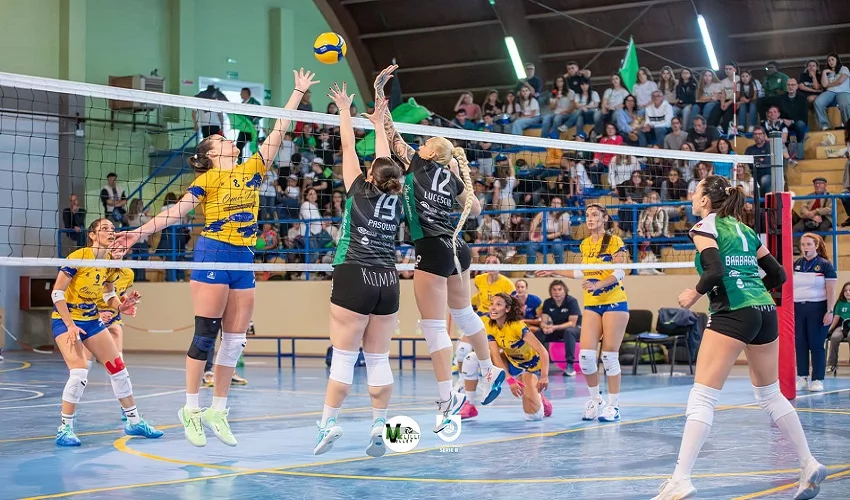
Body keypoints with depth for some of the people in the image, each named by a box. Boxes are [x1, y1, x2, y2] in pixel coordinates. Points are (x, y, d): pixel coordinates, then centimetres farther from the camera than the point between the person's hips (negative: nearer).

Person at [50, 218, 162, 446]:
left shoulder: (111, 263, -1)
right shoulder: (78, 257, -20)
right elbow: (57, 293, -19)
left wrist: (120, 306, -10)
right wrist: (70, 325, -23)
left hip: (92, 320, 7)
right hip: (65, 320, -7)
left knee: (118, 368, 6)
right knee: (79, 372, -23)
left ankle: (134, 421, 20)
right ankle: (64, 429, -10)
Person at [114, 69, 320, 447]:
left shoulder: (252, 169, 15)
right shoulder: (207, 179, 0)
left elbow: (278, 131, 17)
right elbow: (178, 210, -8)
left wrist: (299, 92, 18)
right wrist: (140, 231, -19)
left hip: (244, 259, 6)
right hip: (214, 253, -6)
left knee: (235, 341, 5)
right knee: (205, 335, -5)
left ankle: (218, 410, 13)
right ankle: (191, 409, 3)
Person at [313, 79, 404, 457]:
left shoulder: (360, 192, -1)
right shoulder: (396, 201, 9)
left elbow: (348, 149, 8)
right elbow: (386, 162, 23)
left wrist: (345, 110, 19)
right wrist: (378, 123, 34)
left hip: (354, 278, -4)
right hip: (388, 282, 4)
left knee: (343, 358, -4)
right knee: (378, 360, 6)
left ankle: (328, 424, -3)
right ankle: (380, 428, 4)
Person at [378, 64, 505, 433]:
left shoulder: (416, 164, -5)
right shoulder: (453, 178, 10)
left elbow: (390, 133, -2)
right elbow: (475, 210, 21)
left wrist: (379, 93, 3)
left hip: (432, 251, -7)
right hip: (456, 247, 7)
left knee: (433, 326, -5)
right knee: (463, 313, 24)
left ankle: (448, 397, -8)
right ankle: (490, 371, 37)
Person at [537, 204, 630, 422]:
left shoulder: (614, 241, -6)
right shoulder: (585, 244, 12)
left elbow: (619, 273, -12)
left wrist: (598, 285, -28)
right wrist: (554, 272, 20)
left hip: (614, 303, -5)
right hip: (591, 305, 5)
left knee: (609, 356, -6)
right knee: (585, 355, -6)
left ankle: (613, 405, 4)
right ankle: (595, 400, 11)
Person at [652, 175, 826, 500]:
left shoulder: (705, 227, -1)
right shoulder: (745, 230, 20)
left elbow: (715, 271, -16)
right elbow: (777, 274, 18)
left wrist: (694, 294, 0)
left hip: (732, 314, -7)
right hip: (766, 311, 7)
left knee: (702, 397, -9)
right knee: (770, 394, 20)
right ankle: (810, 466, 21)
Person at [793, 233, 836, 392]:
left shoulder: (825, 265, -4)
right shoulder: (795, 265, 8)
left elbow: (831, 291, -6)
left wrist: (829, 311, -12)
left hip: (817, 309, -4)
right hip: (798, 309, 4)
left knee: (817, 345, -2)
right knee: (800, 345, 5)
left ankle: (817, 379, 2)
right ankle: (802, 378, 11)